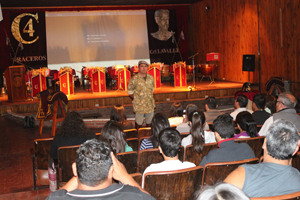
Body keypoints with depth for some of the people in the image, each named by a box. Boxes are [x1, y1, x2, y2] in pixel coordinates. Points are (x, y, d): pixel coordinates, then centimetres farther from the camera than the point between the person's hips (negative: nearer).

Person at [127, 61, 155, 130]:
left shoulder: (151, 78, 3)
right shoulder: (134, 79, -12)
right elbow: (130, 92, -2)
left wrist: (150, 98, 9)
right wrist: (136, 99, -3)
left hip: (150, 105, 4)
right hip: (139, 106, -4)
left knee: (149, 122, 14)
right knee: (139, 124, 2)